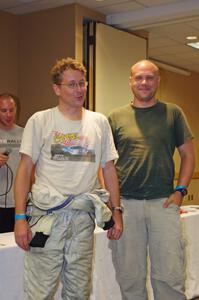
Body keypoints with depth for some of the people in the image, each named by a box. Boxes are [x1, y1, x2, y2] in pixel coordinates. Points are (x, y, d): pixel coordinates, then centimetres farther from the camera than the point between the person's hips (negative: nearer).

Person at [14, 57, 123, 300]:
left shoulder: (99, 122, 8)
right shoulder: (40, 121, -1)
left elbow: (108, 169, 13)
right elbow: (25, 169, -2)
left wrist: (116, 212, 9)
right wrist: (20, 218, -8)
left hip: (83, 218, 3)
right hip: (46, 215, -3)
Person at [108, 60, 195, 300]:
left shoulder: (173, 113, 7)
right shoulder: (116, 117, 7)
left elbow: (187, 154, 10)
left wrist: (180, 190, -1)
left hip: (163, 203, 0)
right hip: (125, 204, 1)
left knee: (170, 276, 1)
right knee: (130, 278, 9)